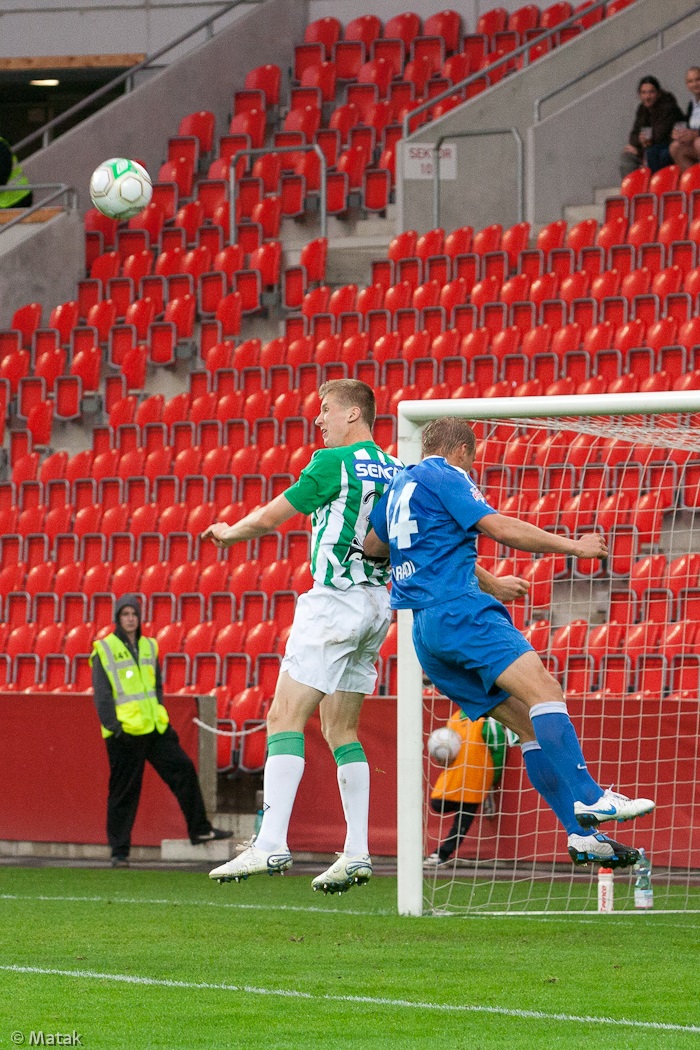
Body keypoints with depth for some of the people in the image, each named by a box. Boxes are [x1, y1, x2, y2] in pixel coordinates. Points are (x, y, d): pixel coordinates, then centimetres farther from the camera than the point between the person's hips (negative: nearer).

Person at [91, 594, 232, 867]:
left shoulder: (148, 647, 15)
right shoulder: (104, 650, -2)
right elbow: (102, 694, -7)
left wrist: (162, 718, 12)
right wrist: (113, 725, -16)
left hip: (155, 729, 5)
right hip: (125, 732, -5)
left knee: (183, 769, 0)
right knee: (124, 791, -3)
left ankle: (199, 830, 10)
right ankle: (119, 852, 4)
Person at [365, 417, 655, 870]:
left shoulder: (401, 485, 26)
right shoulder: (446, 476, 0)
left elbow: (371, 546, 39)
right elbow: (500, 528, -10)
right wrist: (574, 546, -4)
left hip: (423, 630, 9)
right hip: (457, 610, -9)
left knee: (530, 724, 4)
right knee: (543, 687, -24)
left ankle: (582, 833, -6)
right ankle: (589, 798, -42)